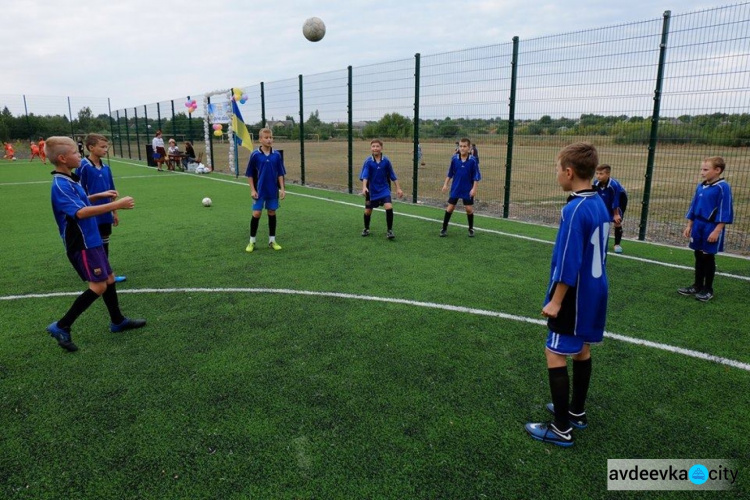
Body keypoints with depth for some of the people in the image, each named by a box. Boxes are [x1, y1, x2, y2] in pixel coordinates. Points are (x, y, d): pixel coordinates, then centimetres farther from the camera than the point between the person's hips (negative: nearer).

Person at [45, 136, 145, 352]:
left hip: (91, 241, 10)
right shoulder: (60, 185, -21)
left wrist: (99, 195, 17)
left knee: (109, 279, 15)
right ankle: (61, 327, 1)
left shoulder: (69, 180, 10)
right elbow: (80, 212, -34)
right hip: (82, 245, -10)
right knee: (98, 286, -9)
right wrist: (116, 205, -34)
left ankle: (117, 321, 29)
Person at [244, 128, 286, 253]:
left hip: (273, 191, 2)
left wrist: (282, 188, 0)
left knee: (272, 213, 9)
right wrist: (252, 190, -6)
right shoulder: (255, 155, -7)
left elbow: (280, 173, 5)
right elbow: (250, 174, -2)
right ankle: (252, 241, 12)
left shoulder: (277, 155, -1)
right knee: (256, 214, -1)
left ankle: (272, 240, 19)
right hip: (259, 191, -2)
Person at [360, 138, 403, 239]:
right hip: (372, 191, 0)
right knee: (368, 211, 10)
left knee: (389, 207, -18)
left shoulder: (386, 161, -6)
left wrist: (398, 188, 2)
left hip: (384, 189, 0)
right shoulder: (368, 161, -11)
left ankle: (390, 231, -4)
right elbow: (364, 176, -20)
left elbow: (392, 175, 2)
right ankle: (366, 229, 36)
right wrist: (364, 187, -37)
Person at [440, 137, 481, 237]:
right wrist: (445, 184, 4)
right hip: (455, 188, 2)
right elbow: (450, 173, 6)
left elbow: (476, 176, -8)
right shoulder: (454, 158, -4)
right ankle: (444, 228, 11)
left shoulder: (472, 160, -11)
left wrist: (474, 188, -13)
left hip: (468, 190, -2)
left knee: (469, 208, 1)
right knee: (450, 207, 2)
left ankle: (471, 229, 20)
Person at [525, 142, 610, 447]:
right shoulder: (599, 203, 6)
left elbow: (568, 264, -23)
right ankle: (577, 412, 35)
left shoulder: (574, 210, -22)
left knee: (556, 354, 0)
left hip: (574, 296, -9)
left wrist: (556, 301, -16)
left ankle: (562, 429, 8)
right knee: (581, 349, 20)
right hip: (595, 291, 9)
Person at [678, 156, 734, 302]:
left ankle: (708, 290, 15)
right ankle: (697, 286, 24)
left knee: (708, 258, 3)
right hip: (698, 226, 6)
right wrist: (689, 226, 14)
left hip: (711, 228, -6)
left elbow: (725, 211, -15)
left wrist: (717, 231, -18)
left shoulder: (722, 187, -14)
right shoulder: (700, 187, 6)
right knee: (699, 256, 13)